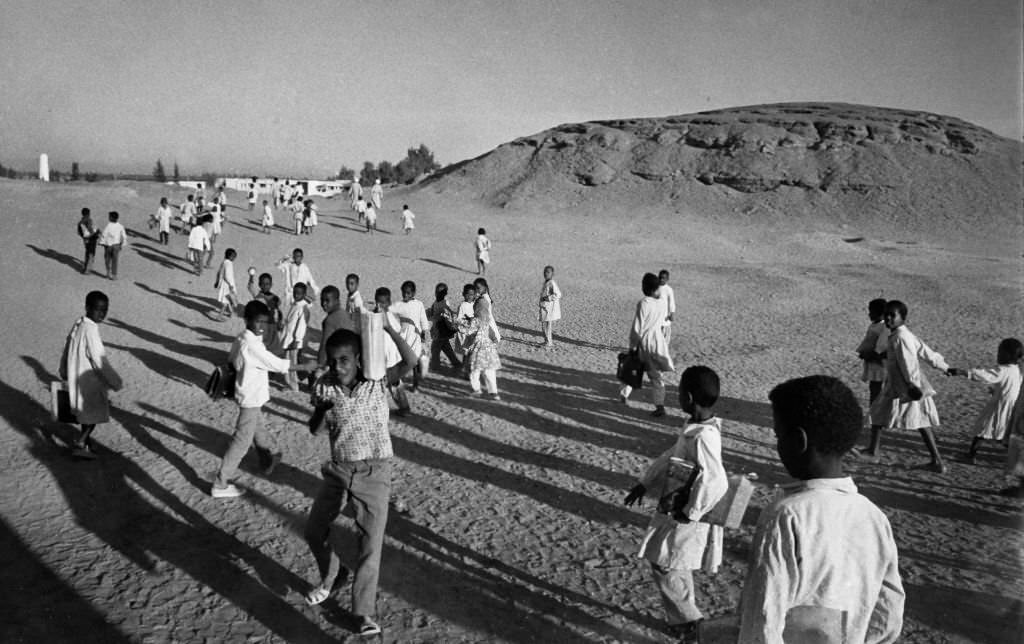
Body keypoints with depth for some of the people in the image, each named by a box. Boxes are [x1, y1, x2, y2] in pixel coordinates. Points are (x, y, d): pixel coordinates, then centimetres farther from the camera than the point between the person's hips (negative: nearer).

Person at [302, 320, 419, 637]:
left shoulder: (377, 380, -10)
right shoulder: (324, 385, -3)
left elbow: (410, 361, -22)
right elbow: (314, 430, -1)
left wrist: (388, 328, -30)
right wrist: (321, 410, -23)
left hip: (374, 472, -3)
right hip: (338, 470, 4)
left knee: (370, 541, -4)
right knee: (314, 532, 13)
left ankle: (365, 612, 8)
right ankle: (332, 576, 42)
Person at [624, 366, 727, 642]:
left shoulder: (703, 437, -30)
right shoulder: (693, 427, 0)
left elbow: (716, 483, -38)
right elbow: (671, 456, 13)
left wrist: (691, 512, -25)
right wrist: (644, 484, 16)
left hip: (684, 519, -9)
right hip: (674, 510, 9)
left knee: (664, 568, 5)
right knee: (676, 570, 21)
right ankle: (683, 619, 37)